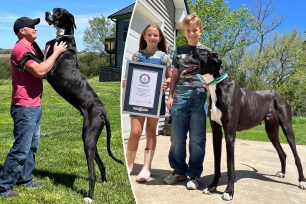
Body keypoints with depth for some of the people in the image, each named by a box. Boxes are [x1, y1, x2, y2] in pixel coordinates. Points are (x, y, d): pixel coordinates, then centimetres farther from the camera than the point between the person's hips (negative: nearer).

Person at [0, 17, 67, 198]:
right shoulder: (20, 49, -15)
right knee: (21, 149, -6)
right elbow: (40, 71, -26)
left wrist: (54, 54, 10)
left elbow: (42, 72, 21)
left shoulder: (29, 48, 17)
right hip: (25, 108, -10)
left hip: (34, 106, 10)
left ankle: (25, 179, 28)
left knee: (32, 146, 16)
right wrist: (56, 53, -15)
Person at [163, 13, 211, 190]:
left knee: (197, 139, 2)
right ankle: (179, 170, 21)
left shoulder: (206, 51, 10)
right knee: (177, 137, 5)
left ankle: (194, 174, 13)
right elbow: (175, 75, 17)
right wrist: (170, 96, 9)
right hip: (180, 97, 2)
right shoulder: (179, 51, 16)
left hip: (199, 97, -2)